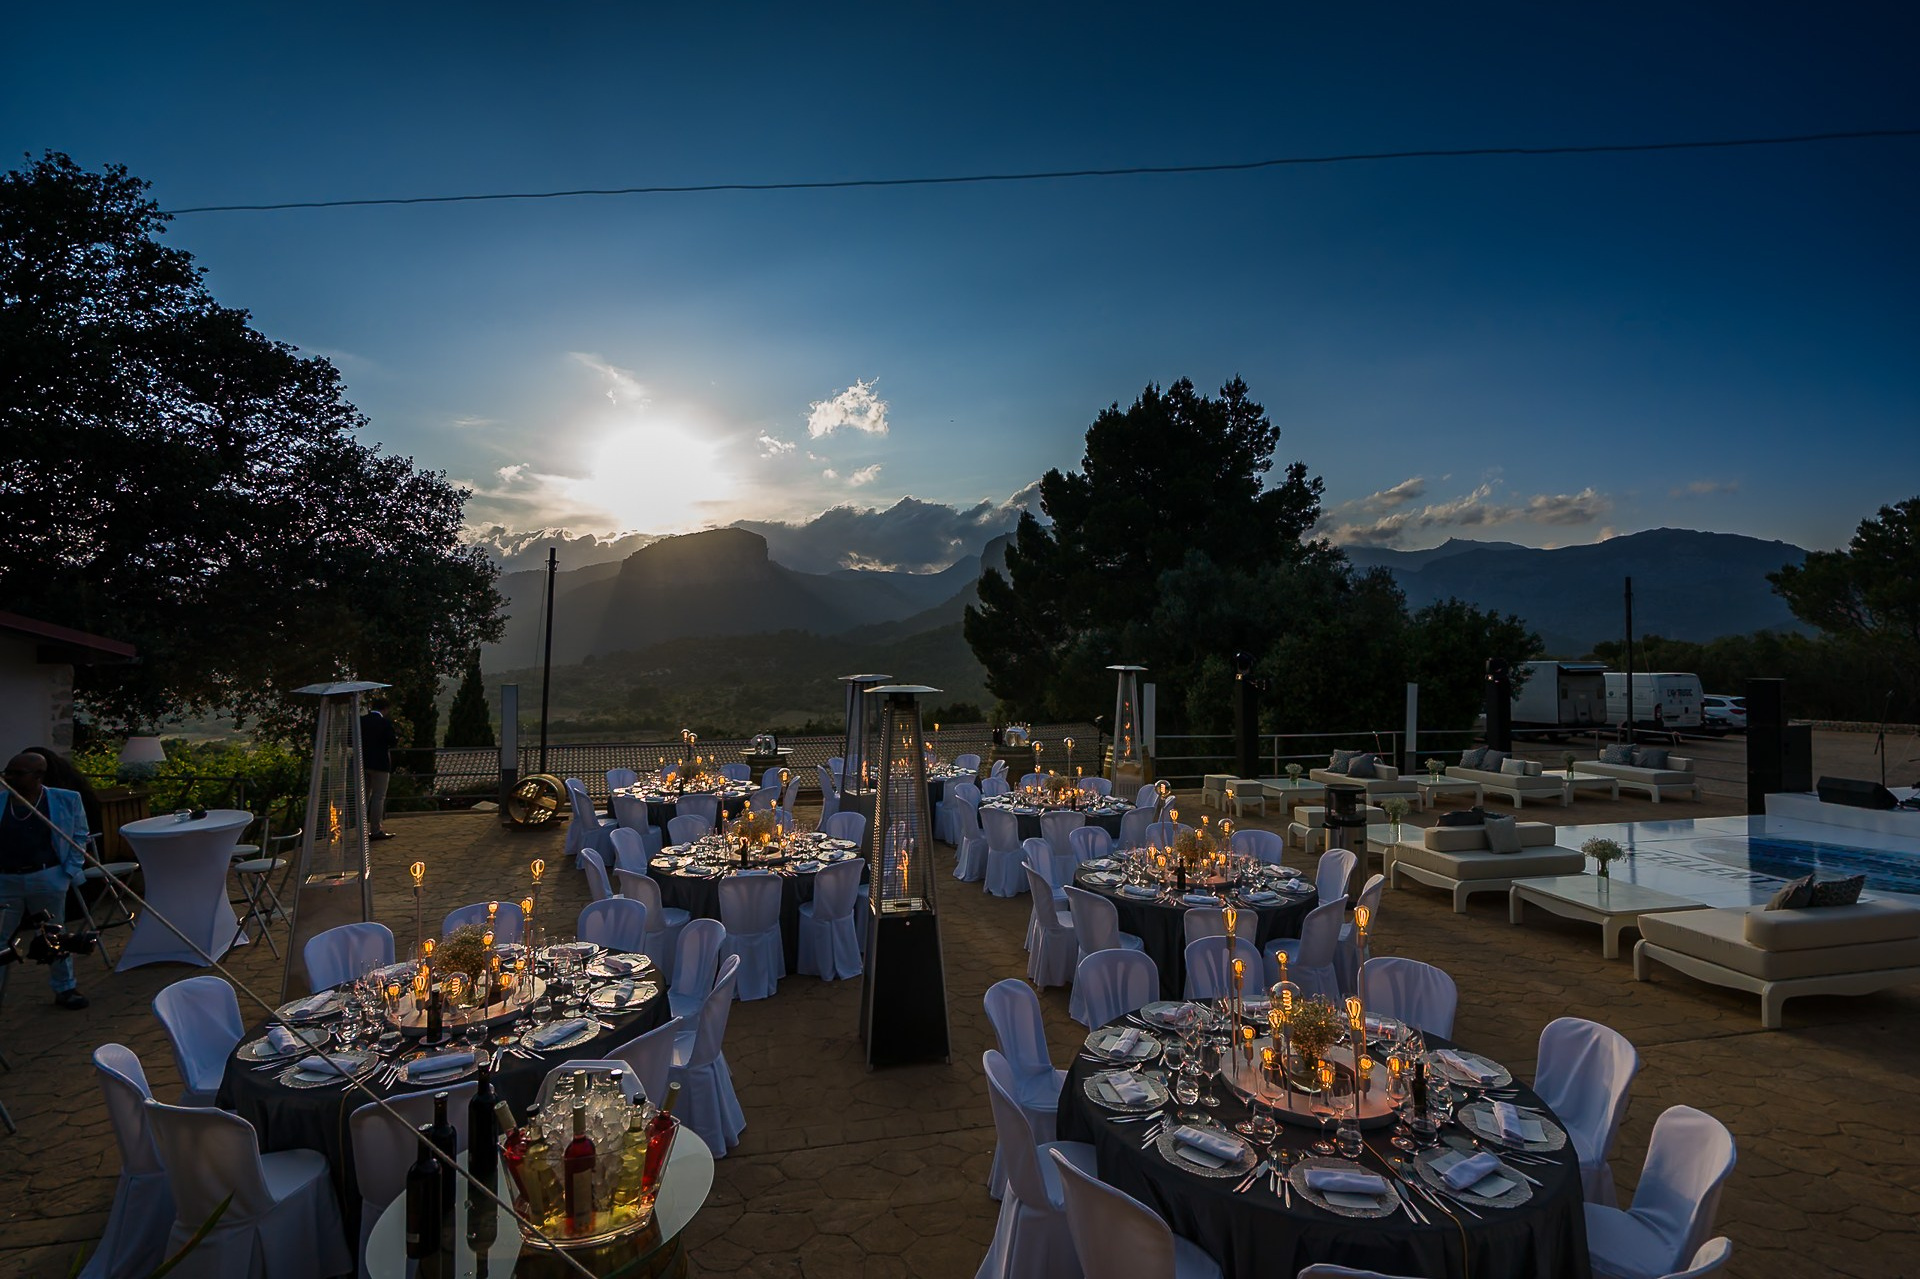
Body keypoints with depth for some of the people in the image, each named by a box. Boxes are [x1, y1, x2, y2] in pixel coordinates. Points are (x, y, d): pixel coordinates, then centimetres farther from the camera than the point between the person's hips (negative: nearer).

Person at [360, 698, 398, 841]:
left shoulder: (361, 720, 3)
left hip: (363, 763, 6)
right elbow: (393, 742, -11)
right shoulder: (385, 722, -12)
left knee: (364, 796, 14)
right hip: (380, 763, -6)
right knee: (379, 797, -1)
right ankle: (376, 830, -1)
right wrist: (398, 737, 10)